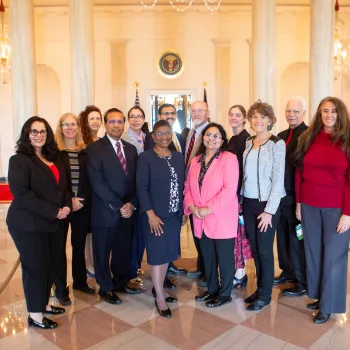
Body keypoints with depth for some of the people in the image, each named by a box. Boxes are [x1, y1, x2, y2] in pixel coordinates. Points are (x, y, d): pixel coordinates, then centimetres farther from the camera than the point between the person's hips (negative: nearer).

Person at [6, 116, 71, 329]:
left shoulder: (54, 158, 12)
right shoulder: (19, 160, -10)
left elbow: (64, 185, 16)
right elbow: (22, 194, -20)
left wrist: (67, 206, -5)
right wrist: (53, 212, -21)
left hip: (54, 223, 7)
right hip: (28, 224, -7)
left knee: (51, 264, 14)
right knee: (35, 267, 3)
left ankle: (44, 303, 33)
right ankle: (35, 315, 18)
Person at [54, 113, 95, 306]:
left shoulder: (85, 151, 5)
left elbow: (89, 180, 4)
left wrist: (82, 199, -9)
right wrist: (67, 200, -14)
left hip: (82, 205, 3)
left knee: (79, 245, 15)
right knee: (60, 246, 5)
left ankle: (80, 281, 31)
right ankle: (61, 289, 17)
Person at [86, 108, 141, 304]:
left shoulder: (131, 149, 9)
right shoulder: (95, 148, -8)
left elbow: (135, 180, 8)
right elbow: (97, 183, -16)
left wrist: (132, 204, -7)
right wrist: (118, 206, -17)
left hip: (127, 210, 5)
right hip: (105, 211, -5)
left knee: (124, 250, 16)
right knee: (103, 252, 11)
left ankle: (121, 282, 37)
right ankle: (106, 288, 30)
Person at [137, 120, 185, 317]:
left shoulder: (178, 157, 8)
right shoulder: (146, 158, -7)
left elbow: (183, 185, 10)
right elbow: (142, 188, -12)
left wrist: (184, 211, 7)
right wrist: (150, 214, -18)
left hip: (174, 214, 5)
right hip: (156, 215, -5)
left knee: (168, 253, 13)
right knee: (158, 254, 2)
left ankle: (159, 288, 31)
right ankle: (159, 297, 15)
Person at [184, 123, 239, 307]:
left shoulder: (229, 158, -9)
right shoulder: (196, 160, 11)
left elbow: (229, 189, -18)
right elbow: (188, 187, 11)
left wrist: (209, 209, -19)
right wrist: (191, 206, -7)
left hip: (222, 218, -6)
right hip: (201, 220, 6)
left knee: (224, 257, 7)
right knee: (207, 257, 17)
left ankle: (224, 293, 24)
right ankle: (212, 289, 35)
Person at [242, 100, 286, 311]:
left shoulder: (277, 144, -9)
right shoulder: (248, 143, 8)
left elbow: (279, 180, -12)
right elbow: (245, 174, 11)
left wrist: (269, 210, -15)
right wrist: (240, 201, 5)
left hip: (266, 204, -5)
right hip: (248, 203, 5)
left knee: (265, 250, 4)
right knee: (254, 249, 13)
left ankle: (265, 295, 19)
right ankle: (260, 288, 28)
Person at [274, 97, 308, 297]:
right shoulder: (281, 136, 11)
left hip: (297, 197, -7)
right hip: (281, 196, 7)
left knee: (297, 239, 5)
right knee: (283, 237, 18)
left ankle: (302, 282, 20)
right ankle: (288, 272, 35)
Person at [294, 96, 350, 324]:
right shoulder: (308, 138, 5)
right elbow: (299, 172, 8)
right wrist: (298, 202, 5)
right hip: (309, 206, 4)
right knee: (313, 252, 14)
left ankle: (328, 305, 21)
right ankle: (318, 295, 32)